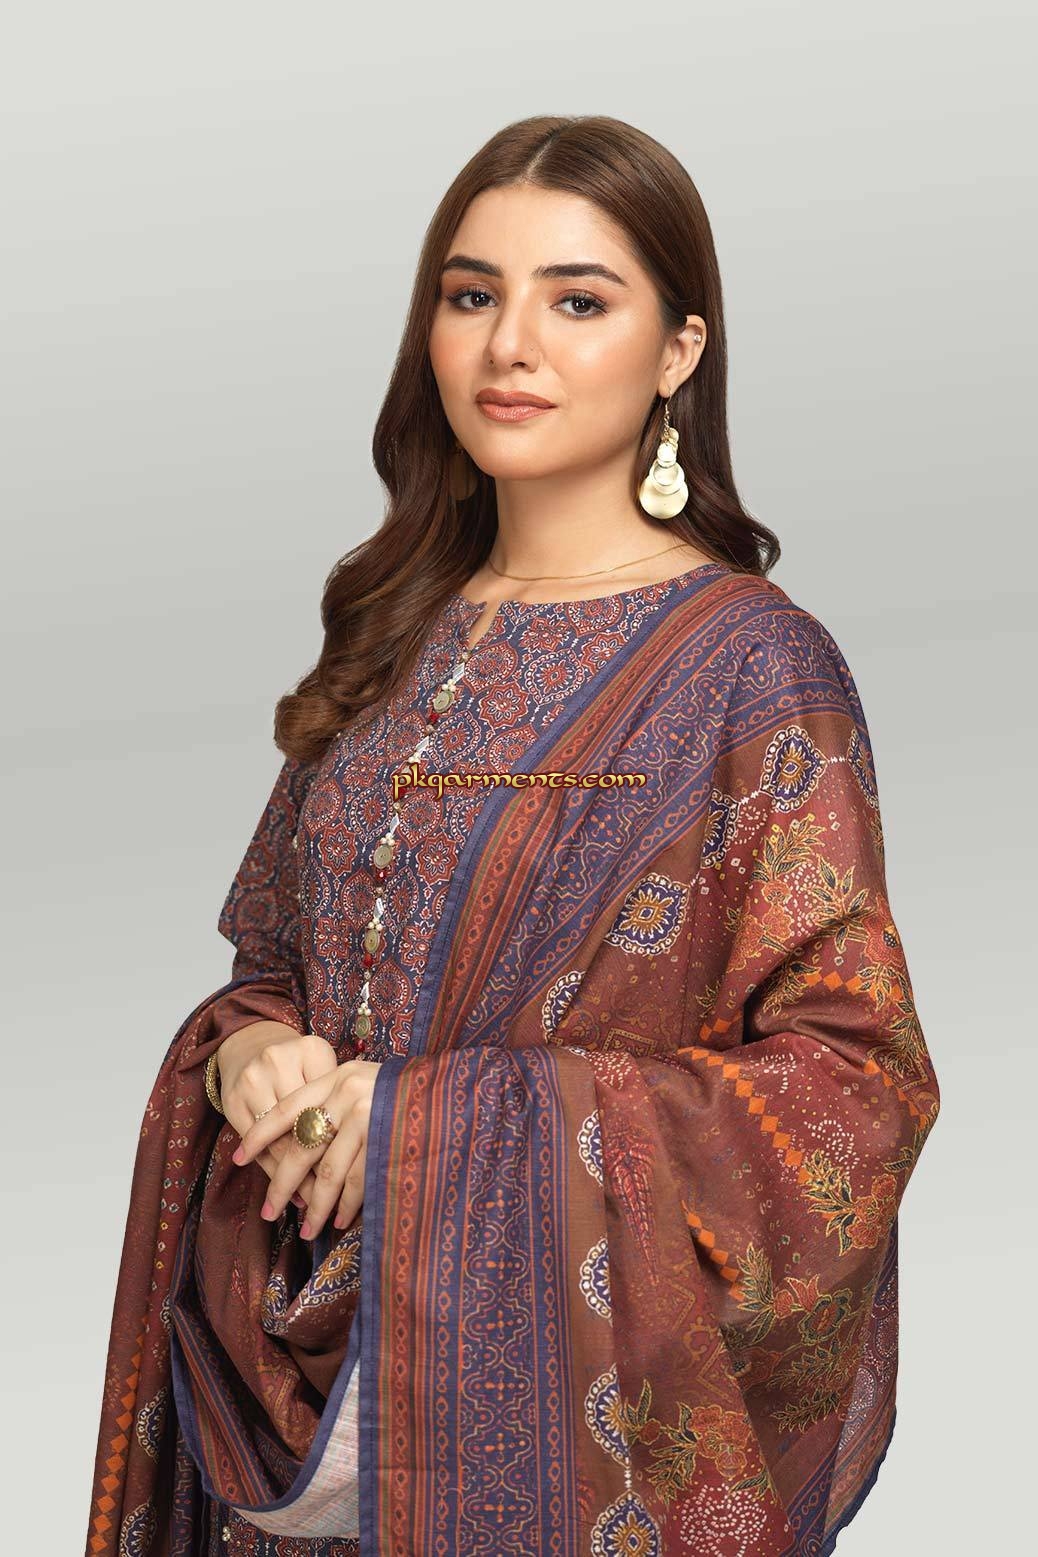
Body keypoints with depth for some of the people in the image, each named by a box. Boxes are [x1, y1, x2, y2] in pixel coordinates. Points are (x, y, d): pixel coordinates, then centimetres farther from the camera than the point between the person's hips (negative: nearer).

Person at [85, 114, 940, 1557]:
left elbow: (854, 1084, -15)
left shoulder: (753, 664, -12)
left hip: (579, 1390, -5)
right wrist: (250, 1051, -9)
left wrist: (446, 1126, -20)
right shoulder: (397, 637, 6)